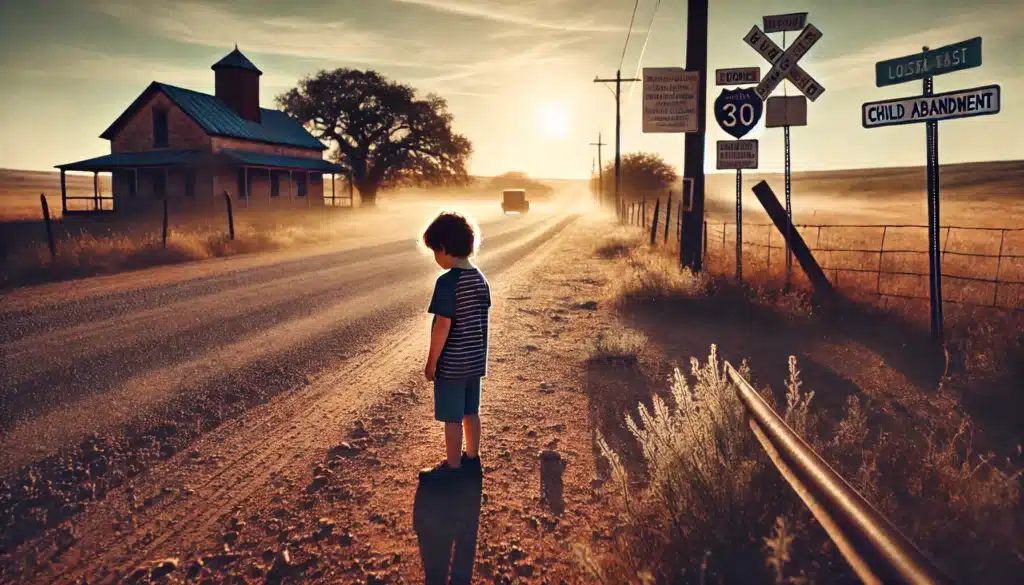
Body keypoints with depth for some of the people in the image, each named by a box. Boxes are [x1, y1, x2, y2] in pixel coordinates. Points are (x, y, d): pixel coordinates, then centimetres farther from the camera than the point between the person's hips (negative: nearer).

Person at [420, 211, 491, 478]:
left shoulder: (447, 282, -21)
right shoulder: (480, 279, 3)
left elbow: (442, 326, -22)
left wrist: (431, 362, -12)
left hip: (452, 363, -8)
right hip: (475, 359, 8)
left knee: (452, 418, 6)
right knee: (471, 412, 20)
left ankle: (453, 467, 18)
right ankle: (472, 458, 33)